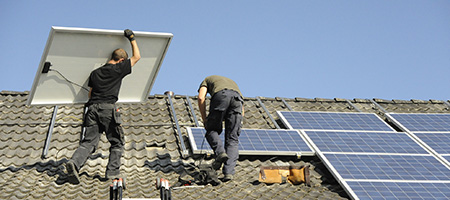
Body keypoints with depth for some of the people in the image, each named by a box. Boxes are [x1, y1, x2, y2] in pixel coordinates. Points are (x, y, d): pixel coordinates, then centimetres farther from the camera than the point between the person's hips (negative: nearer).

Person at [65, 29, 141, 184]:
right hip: (108, 109, -5)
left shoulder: (95, 73, 22)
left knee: (89, 141, -1)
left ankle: (75, 162, -24)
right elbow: (136, 57, 17)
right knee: (117, 142, 6)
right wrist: (132, 39, 27)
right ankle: (112, 171, -4)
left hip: (92, 108, 5)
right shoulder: (118, 69, 6)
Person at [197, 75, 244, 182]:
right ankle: (229, 172, -7)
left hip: (220, 97, -3)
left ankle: (220, 152, -11)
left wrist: (204, 119, 18)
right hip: (237, 99, 3)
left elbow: (201, 98, 13)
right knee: (232, 139, 5)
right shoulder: (232, 82, 46)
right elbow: (241, 111, 37)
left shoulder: (208, 79, 35)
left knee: (212, 130, 15)